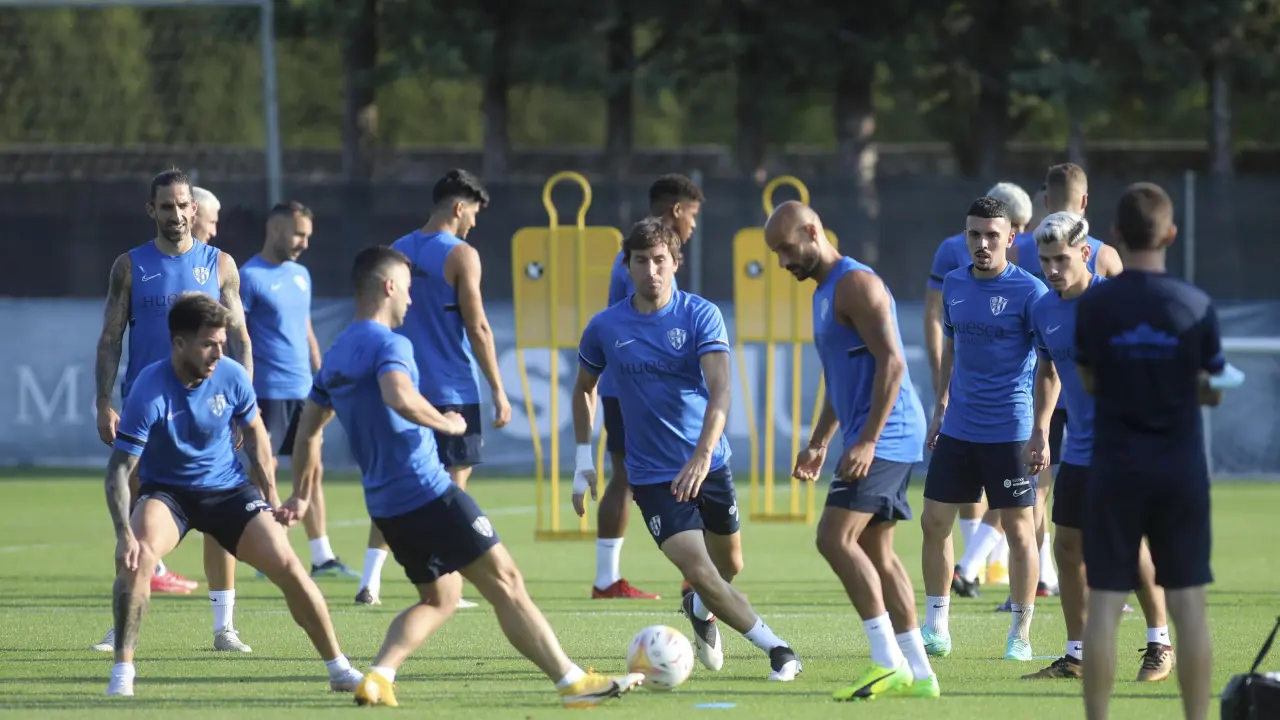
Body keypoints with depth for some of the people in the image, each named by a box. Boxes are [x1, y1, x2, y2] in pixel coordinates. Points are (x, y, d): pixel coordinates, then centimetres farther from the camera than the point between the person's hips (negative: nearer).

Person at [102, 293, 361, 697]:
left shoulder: (231, 376, -14)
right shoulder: (150, 390, -25)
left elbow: (255, 435, 6)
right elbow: (120, 469, -25)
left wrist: (271, 499, 7)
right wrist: (124, 534, -37)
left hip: (227, 488, 3)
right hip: (165, 491, -3)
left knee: (288, 567, -10)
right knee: (137, 557, -32)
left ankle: (339, 670, 4)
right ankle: (122, 670, -19)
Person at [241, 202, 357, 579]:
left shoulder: (300, 275, 15)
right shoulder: (250, 277, -8)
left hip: (303, 390, 7)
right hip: (268, 390, -7)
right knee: (266, 468, -4)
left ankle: (322, 557, 9)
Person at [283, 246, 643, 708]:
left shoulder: (335, 356, 15)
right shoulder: (388, 344, -12)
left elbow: (308, 431, 21)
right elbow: (398, 397, -32)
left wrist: (301, 495, 31)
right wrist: (447, 424, -16)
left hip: (385, 505, 9)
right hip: (429, 492, -9)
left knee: (439, 599, 17)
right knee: (505, 583, -4)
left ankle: (377, 678, -3)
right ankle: (573, 683, -4)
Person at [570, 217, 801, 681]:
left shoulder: (701, 315, -10)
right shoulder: (605, 328, -4)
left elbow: (720, 390, -22)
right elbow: (584, 388, 14)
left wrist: (702, 454, -37)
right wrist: (583, 460, 8)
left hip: (709, 465, 1)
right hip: (652, 476, -1)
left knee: (729, 567, 15)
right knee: (699, 572, -18)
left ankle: (699, 610, 48)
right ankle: (775, 648, -9)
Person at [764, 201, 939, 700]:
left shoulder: (855, 285, -13)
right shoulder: (825, 291, 19)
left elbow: (891, 363, -22)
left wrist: (867, 442, -25)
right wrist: (819, 443, 24)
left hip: (885, 435, -11)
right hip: (870, 438, 11)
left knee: (835, 537, -17)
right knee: (875, 551, 11)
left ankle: (890, 662, -18)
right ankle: (918, 672, 13)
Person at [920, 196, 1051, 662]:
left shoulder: (1028, 291, -10)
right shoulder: (954, 285, 7)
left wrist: (1041, 430, -16)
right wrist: (940, 407, 18)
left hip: (1009, 431, -6)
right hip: (957, 429, 6)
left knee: (1019, 530, 0)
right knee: (934, 522, 4)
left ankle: (1020, 635, 8)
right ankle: (936, 627, 14)